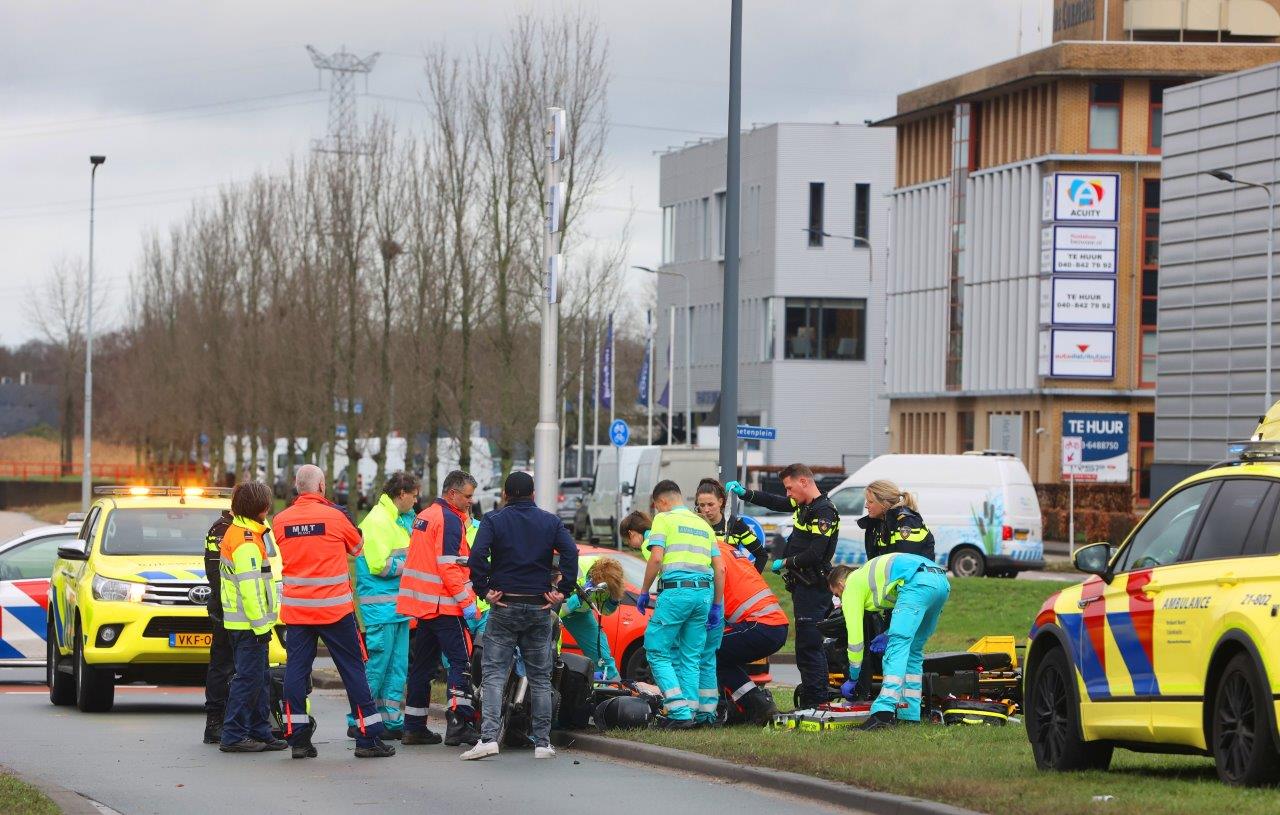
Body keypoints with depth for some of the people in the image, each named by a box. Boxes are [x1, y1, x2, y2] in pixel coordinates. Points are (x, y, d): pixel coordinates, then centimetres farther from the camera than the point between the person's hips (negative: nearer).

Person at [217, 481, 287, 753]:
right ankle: (233, 737, -6)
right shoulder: (246, 542, -18)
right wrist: (261, 625, -20)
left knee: (259, 679, 15)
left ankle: (260, 732, 20)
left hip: (239, 622, 10)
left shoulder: (236, 532, 15)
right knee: (248, 678, -7)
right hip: (249, 623, -10)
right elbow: (249, 587, -22)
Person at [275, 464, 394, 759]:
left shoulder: (281, 520, 0)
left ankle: (297, 737, 1)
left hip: (295, 610, 3)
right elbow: (357, 548, 7)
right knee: (352, 668, 3)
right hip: (335, 608, -3)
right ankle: (368, 737, 4)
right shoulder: (335, 516, -9)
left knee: (296, 668, 5)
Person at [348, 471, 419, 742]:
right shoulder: (377, 521, -12)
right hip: (380, 607, -10)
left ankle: (393, 722, 13)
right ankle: (357, 723, -2)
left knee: (397, 667, 9)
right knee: (376, 666, -8)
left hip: (399, 605, 10)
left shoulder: (402, 519, 19)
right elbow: (380, 565, -17)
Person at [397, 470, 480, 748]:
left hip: (422, 604, 10)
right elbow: (449, 565, -19)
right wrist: (467, 601, -17)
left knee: (423, 663, 12)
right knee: (461, 661, -9)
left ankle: (414, 726, 14)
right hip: (444, 605, -9)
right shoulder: (449, 520, -12)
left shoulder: (424, 516, 18)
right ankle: (458, 722, -16)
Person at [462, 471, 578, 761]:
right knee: (540, 678, 9)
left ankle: (488, 736, -17)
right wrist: (563, 590, -4)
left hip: (504, 606, -2)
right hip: (540, 607, 2)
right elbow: (571, 552, -8)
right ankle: (542, 742, 7)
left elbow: (477, 556, -15)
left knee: (493, 674, -2)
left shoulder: (493, 521, 0)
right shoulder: (550, 522, 6)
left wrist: (484, 590, -7)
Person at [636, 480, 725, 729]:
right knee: (691, 658, 12)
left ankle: (680, 711, -11)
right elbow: (720, 569, 17)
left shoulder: (664, 519, 4)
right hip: (704, 592, 6)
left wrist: (644, 592, 1)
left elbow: (656, 558, -9)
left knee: (657, 652, -1)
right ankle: (688, 713, 9)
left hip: (676, 590, -6)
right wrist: (717, 606, 21)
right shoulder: (703, 525, 22)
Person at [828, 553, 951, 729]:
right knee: (913, 650, 18)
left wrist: (853, 679, 21)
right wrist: (887, 635, 30)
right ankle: (910, 713, 14)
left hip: (918, 583, -9)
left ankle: (884, 712, -25)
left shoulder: (852, 586, 15)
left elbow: (855, 635, 13)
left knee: (897, 647, -13)